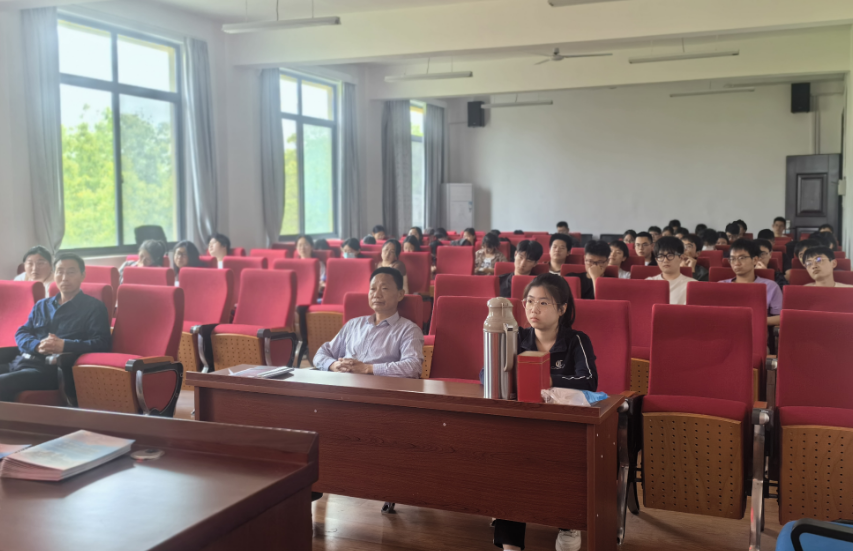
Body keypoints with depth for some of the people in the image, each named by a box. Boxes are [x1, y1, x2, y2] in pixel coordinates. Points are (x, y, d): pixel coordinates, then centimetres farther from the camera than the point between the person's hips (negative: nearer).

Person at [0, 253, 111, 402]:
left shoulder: (94, 307, 7)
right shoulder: (41, 305, 25)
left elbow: (102, 343, -4)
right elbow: (21, 334, 17)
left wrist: (64, 345, -18)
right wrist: (37, 345, -7)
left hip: (50, 368, -6)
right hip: (20, 362, 6)